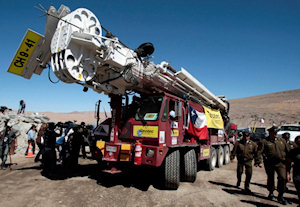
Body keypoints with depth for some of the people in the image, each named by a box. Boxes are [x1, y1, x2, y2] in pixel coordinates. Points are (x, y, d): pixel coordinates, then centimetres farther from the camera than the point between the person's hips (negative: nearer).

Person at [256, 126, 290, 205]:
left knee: (283, 178, -11)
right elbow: (259, 152, -8)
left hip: (281, 163, 2)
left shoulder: (282, 141, 11)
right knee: (270, 178, 12)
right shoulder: (264, 142, -2)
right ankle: (271, 193, 34)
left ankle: (280, 196, 4)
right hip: (269, 164, -2)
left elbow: (287, 151, 17)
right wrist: (259, 162, -18)